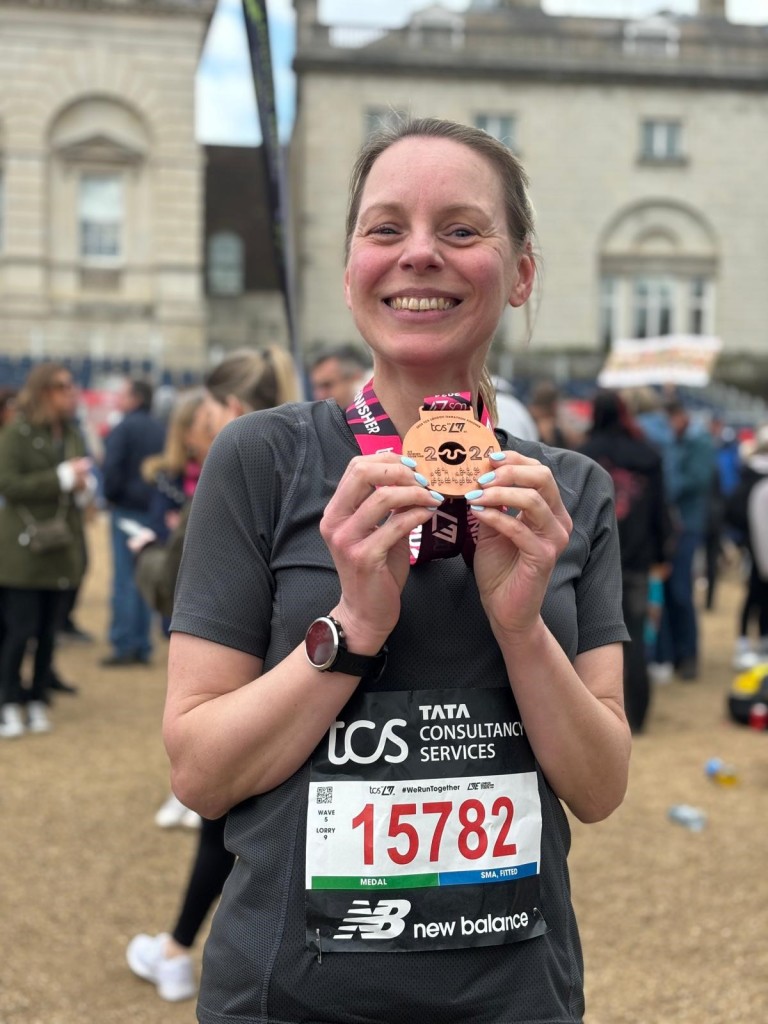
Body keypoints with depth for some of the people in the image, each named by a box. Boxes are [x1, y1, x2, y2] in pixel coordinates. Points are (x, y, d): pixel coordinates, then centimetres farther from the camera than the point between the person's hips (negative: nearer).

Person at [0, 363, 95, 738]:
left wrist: (84, 487, -4)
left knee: (48, 631, 8)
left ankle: (38, 701, 18)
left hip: (61, 546, 5)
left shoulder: (72, 435, 10)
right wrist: (61, 478, -18)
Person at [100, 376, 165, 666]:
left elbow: (111, 468, -16)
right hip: (155, 510, 6)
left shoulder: (123, 428, -11)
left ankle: (124, 646, -4)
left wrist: (110, 495, 0)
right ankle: (142, 647, 12)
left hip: (127, 509, -6)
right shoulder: (161, 430, 10)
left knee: (124, 579, -3)